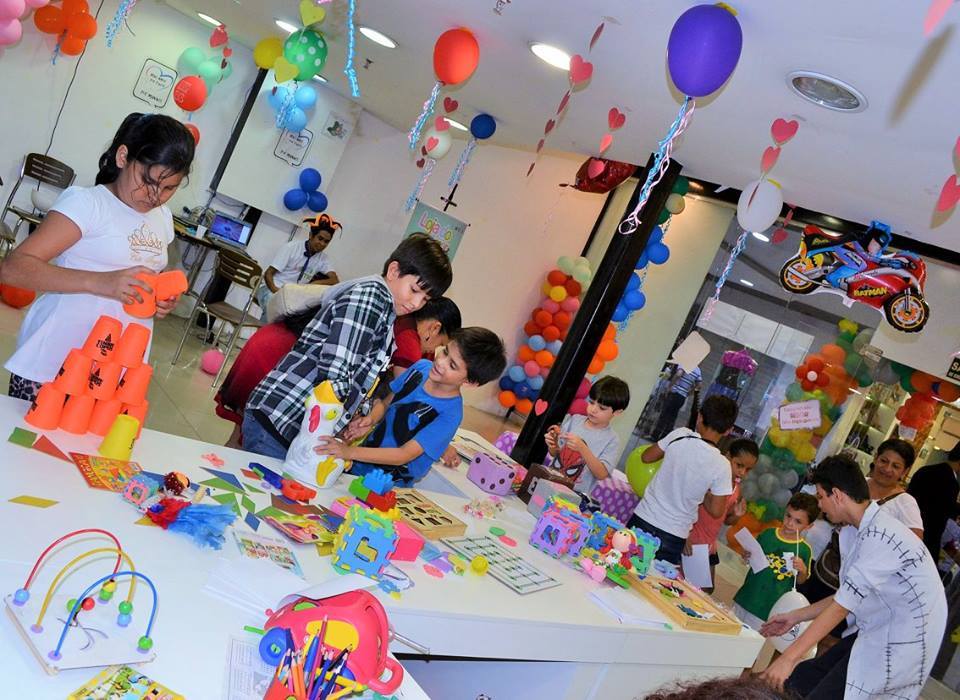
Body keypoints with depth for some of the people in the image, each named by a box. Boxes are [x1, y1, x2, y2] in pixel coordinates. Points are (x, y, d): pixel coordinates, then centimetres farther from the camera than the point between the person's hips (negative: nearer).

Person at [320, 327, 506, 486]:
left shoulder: (450, 415, -25)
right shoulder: (422, 367, -8)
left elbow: (405, 454, -28)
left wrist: (350, 452, -34)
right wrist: (371, 419, -18)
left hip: (388, 483, -5)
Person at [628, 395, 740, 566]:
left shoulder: (680, 435, -11)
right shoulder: (721, 465, -14)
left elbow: (646, 457, 3)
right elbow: (716, 511, -7)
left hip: (643, 519, 2)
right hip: (673, 536, -1)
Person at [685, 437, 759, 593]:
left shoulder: (737, 491, 6)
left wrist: (737, 515, -5)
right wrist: (685, 535, -25)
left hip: (709, 547, 7)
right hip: (689, 544, -7)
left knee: (706, 590, 14)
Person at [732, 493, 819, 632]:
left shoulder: (804, 549, -10)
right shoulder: (768, 534, -4)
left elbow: (800, 580, 2)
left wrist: (803, 570, -19)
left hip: (769, 609, -3)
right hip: (746, 598, 3)